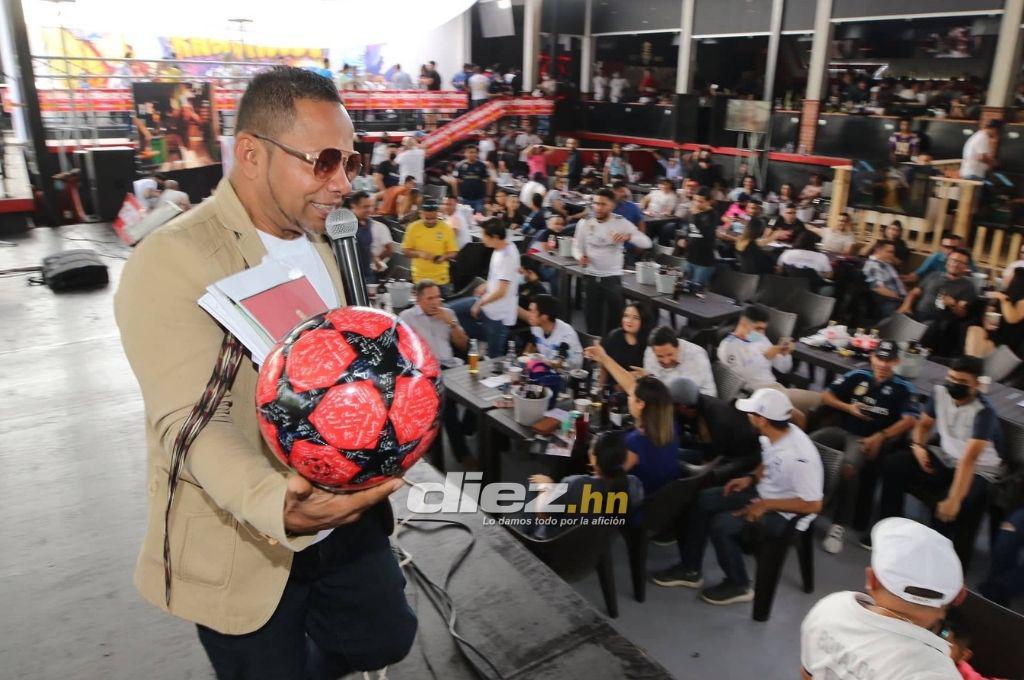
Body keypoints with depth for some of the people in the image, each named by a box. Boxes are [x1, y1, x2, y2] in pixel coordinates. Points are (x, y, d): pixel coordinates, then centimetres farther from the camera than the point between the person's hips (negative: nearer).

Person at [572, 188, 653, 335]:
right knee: (591, 318, 10)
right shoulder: (584, 223, -2)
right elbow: (577, 246, 8)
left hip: (613, 277, -2)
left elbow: (647, 242, -11)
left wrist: (628, 236, -30)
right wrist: (580, 256, -16)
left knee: (613, 320, 2)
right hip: (591, 277, 2)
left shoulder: (622, 223, -6)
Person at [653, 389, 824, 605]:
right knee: (702, 501, -2)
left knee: (721, 524, -23)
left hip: (783, 513, -8)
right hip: (763, 492, 8)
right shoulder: (775, 433, -8)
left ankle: (739, 585, 3)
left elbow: (813, 505, -26)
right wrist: (751, 478, -3)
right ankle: (690, 569, 12)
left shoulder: (800, 457, -32)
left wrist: (766, 505, -24)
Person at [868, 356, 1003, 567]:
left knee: (952, 510, -34)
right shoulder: (940, 392, -8)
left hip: (978, 470, -6)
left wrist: (954, 500, -42)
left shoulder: (983, 411, -26)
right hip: (944, 457, 6)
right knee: (893, 464, -12)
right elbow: (924, 424, 11)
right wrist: (918, 445, -11)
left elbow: (969, 459, -36)